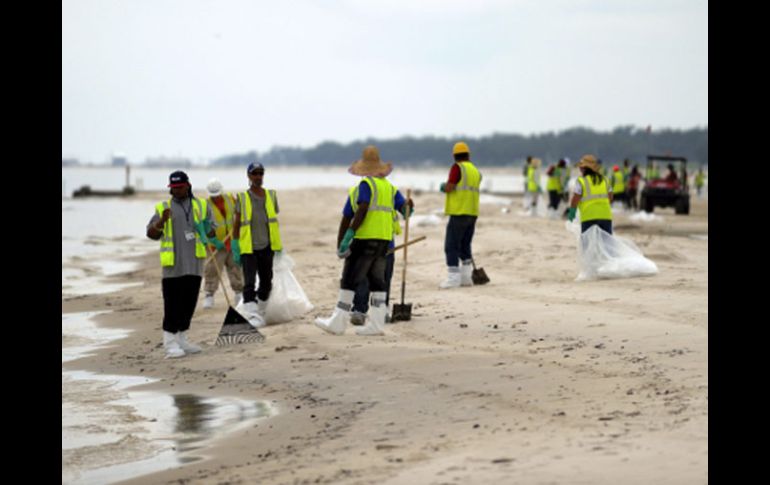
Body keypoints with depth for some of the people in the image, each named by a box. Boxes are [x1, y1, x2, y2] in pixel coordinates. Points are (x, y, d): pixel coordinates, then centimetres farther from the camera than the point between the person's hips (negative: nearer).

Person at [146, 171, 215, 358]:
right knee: (172, 304, -7)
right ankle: (170, 344, -4)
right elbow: (151, 234, 3)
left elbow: (212, 230, 15)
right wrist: (161, 221, -16)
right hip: (173, 265, -3)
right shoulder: (163, 208, 5)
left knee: (189, 303, 9)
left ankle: (181, 340, 20)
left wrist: (206, 231, -9)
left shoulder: (201, 206, 12)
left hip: (194, 264, 4)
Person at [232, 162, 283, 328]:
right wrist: (235, 248, -2)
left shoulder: (271, 196, 8)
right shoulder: (242, 198, 0)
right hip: (248, 248, -4)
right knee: (249, 283, -14)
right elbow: (237, 223, 2)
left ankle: (261, 314, 28)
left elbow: (274, 221, 13)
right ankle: (251, 316, -21)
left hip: (266, 247, 4)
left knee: (266, 283, 11)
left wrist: (279, 247, 12)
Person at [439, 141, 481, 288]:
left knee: (451, 246, -4)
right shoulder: (476, 170, 14)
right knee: (465, 246, 17)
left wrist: (443, 186, 6)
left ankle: (453, 278, -9)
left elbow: (449, 188, -15)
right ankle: (466, 277, 19)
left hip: (459, 212, -7)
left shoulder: (457, 167, -9)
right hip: (472, 213, 7)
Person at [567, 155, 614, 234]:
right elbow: (610, 198, 13)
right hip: (605, 216, 4)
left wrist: (572, 212, 9)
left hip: (589, 218, -4)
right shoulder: (604, 180, 12)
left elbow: (575, 199, -4)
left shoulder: (581, 181, -3)